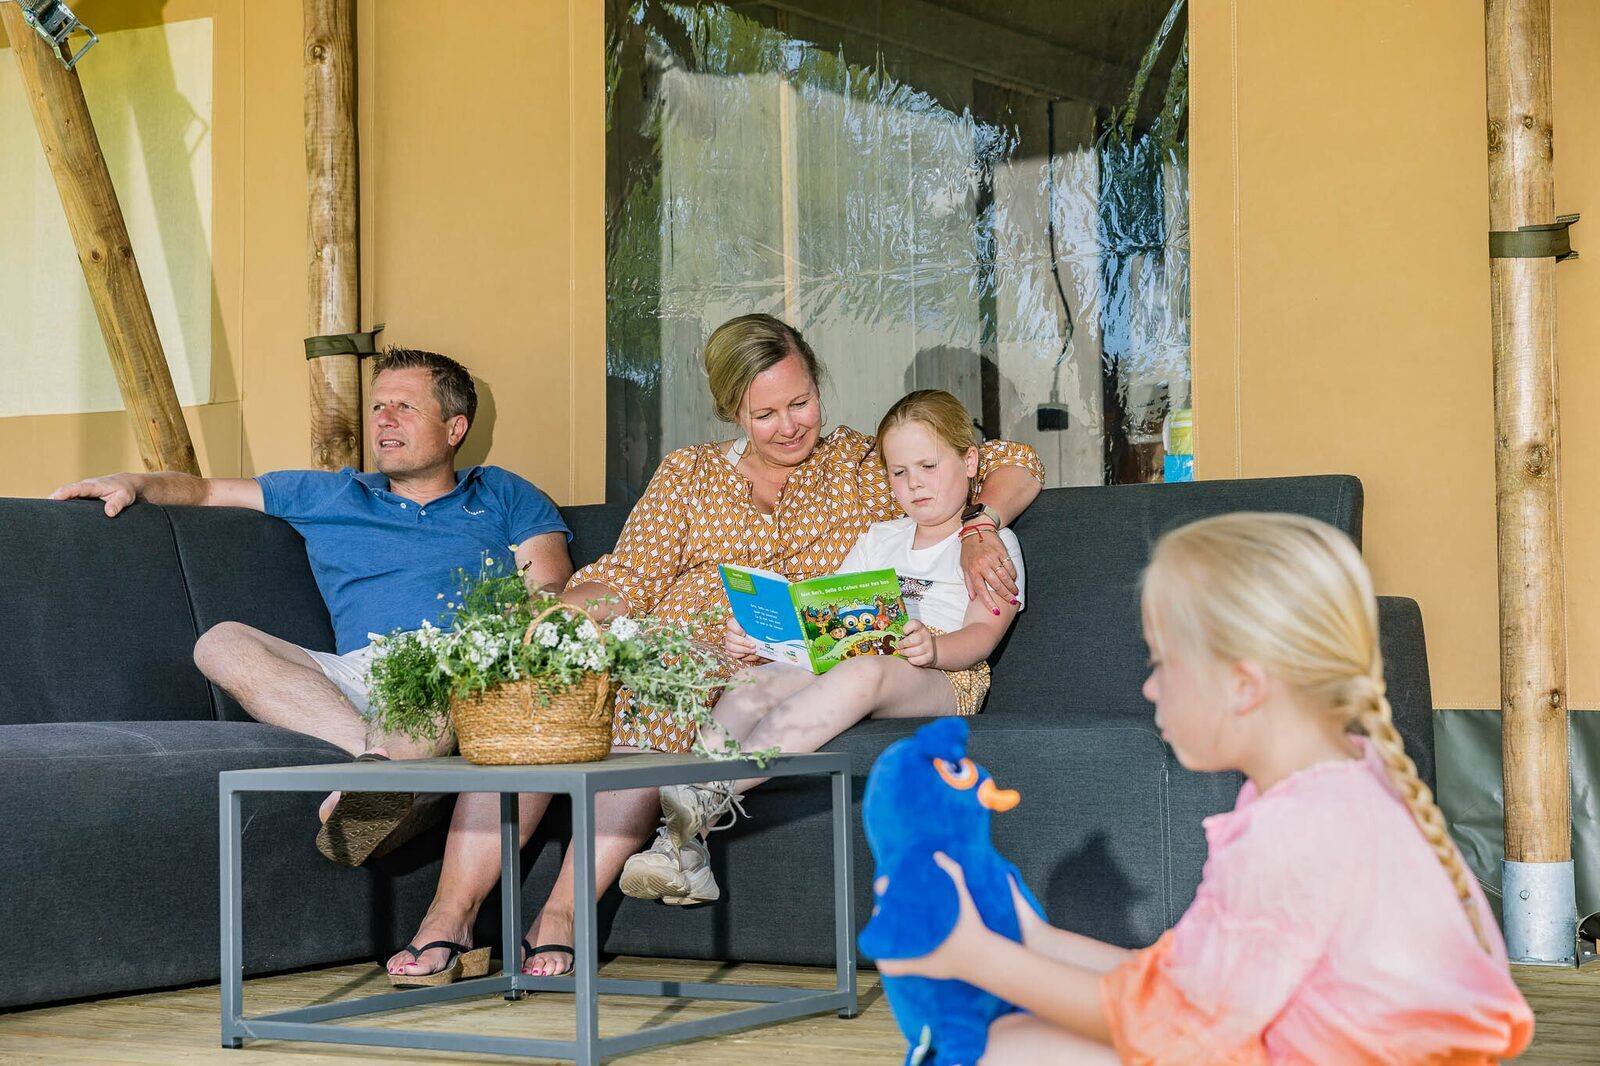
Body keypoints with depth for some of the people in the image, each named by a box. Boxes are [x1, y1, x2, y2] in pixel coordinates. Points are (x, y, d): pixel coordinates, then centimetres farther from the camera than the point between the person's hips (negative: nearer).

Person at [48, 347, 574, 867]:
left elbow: (550, 590, 11)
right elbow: (207, 489, 32)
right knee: (221, 644, -21)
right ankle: (383, 760, -42)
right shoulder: (325, 495, 29)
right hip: (361, 676, 2)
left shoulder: (502, 495, 24)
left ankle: (382, 761, -55)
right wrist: (135, 484, 12)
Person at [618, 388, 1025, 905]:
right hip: (843, 663, 6)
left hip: (942, 678, -5)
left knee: (862, 674, -40)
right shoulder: (879, 537, 29)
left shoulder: (992, 543, 12)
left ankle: (713, 796, -50)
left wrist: (934, 647, -27)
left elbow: (981, 634, -3)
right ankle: (685, 841, -39)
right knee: (753, 681, -24)